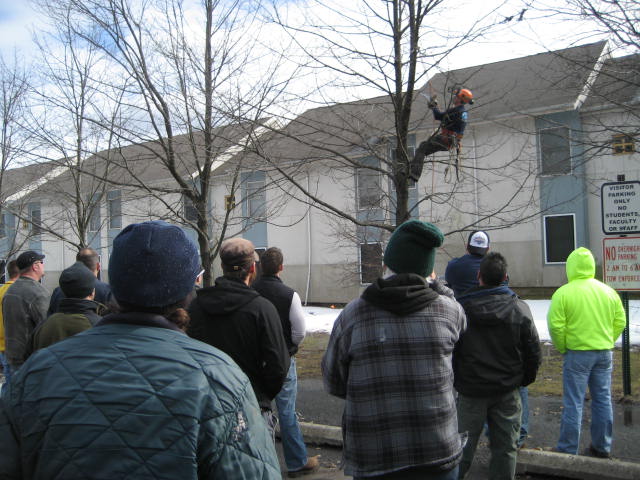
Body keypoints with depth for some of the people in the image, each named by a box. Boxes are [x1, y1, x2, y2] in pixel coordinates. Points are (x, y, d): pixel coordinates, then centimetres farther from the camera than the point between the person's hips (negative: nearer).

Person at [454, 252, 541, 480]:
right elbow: (533, 352, 0)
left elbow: (448, 350, -5)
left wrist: (453, 380, 8)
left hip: (470, 390, -1)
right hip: (507, 392, 1)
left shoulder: (460, 307, -10)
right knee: (505, 448, 12)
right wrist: (525, 379, 15)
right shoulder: (520, 309, -5)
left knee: (464, 444, 10)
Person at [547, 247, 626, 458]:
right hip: (604, 353, 5)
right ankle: (602, 447, 25)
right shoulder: (609, 291, 4)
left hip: (577, 353, -5)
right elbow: (620, 322, 7)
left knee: (573, 403, 2)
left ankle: (568, 450, 9)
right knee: (603, 400, 15)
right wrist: (605, 342, 15)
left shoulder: (563, 293, -12)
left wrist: (562, 348, -1)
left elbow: (556, 326, -15)